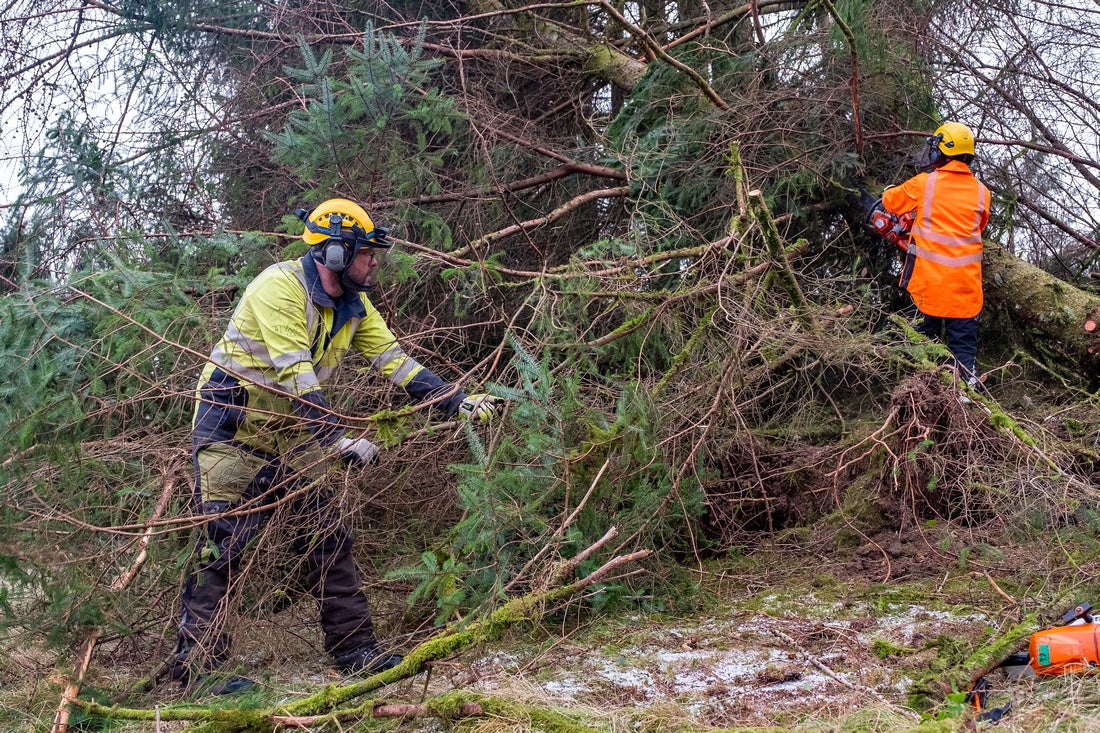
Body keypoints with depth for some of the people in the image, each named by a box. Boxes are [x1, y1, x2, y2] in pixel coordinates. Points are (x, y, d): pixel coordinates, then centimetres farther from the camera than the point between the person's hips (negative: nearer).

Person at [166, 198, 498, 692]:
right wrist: (338, 440, -30)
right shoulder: (280, 286, -21)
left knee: (326, 538, 5)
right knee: (223, 541, -9)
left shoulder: (353, 306, 6)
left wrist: (458, 402, -4)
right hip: (232, 431, -8)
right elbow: (295, 375, -27)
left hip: (290, 435, 8)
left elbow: (394, 360, 4)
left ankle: (355, 651, 11)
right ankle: (196, 667, -4)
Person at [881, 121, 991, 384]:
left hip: (929, 277, -1)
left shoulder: (925, 183, -5)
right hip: (965, 282, 2)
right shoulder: (981, 192, 4)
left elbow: (890, 200, 11)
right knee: (964, 343, 6)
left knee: (925, 335, 12)